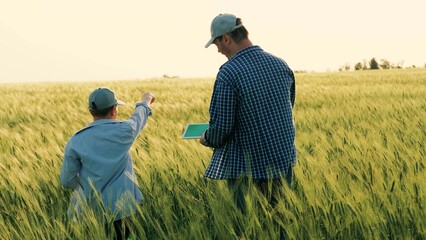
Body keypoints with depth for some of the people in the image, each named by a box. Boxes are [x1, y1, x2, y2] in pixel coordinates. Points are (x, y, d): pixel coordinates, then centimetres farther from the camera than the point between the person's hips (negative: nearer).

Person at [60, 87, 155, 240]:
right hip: (121, 209, -1)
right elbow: (139, 118, 18)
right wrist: (146, 102, 40)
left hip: (90, 211, 1)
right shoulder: (124, 131, -6)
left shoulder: (75, 142, -5)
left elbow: (67, 181, -1)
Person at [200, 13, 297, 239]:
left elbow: (221, 126, -16)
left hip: (249, 166, -5)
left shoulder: (229, 72, -18)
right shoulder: (281, 64, 2)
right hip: (284, 158, 6)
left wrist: (207, 140, 5)